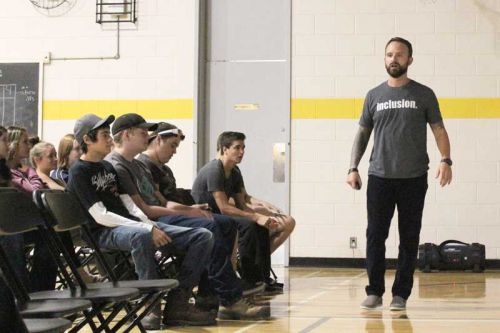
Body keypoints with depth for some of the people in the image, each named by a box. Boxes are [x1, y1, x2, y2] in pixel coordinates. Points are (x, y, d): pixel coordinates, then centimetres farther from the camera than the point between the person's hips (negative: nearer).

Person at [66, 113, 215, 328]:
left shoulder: (108, 167, 20)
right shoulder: (79, 172, -5)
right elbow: (100, 216, -15)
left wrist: (150, 225, -5)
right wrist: (147, 229, -21)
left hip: (133, 226, 8)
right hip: (105, 233, -8)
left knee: (203, 237, -5)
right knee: (141, 236, -45)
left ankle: (177, 303, -12)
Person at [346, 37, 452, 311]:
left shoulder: (423, 95, 4)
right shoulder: (374, 96, 9)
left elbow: (439, 130, 2)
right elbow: (362, 134, 13)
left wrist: (445, 160, -14)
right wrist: (353, 168, 3)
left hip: (413, 178, -1)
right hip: (379, 177, 1)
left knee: (409, 239, 3)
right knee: (375, 236, 1)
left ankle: (401, 294, 10)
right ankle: (374, 292, 10)